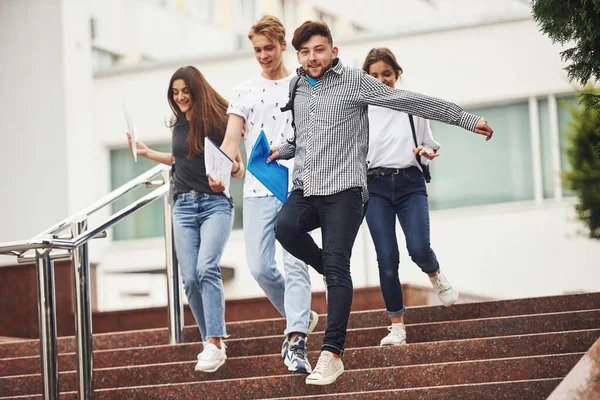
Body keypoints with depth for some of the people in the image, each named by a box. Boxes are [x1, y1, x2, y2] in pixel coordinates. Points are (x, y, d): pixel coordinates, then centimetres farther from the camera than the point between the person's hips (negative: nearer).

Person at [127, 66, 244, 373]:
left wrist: (234, 169, -22)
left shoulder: (218, 121, -4)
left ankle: (214, 346, -25)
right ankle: (212, 341, 10)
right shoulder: (179, 124, 11)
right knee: (190, 279, -4)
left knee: (207, 268, -24)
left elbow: (239, 168, 0)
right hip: (184, 206, 5)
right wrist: (147, 153, 23)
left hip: (215, 203, -5)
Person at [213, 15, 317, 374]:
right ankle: (302, 317, 24)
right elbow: (231, 140, 4)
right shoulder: (244, 92, 13)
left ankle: (296, 344, -15)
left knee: (296, 264, -11)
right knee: (260, 267, 0)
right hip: (258, 191, 3)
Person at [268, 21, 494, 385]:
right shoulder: (297, 89, 17)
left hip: (343, 190, -4)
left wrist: (467, 119, -1)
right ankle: (335, 275, 0)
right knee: (285, 226, -27)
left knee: (337, 268, -14)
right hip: (305, 190, 4)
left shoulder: (354, 81, 1)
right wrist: (281, 150, 12)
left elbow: (411, 101, 0)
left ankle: (333, 354, -13)